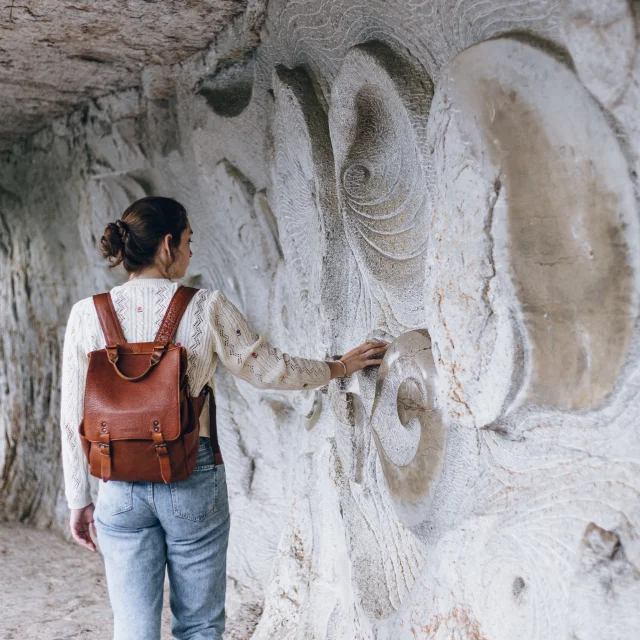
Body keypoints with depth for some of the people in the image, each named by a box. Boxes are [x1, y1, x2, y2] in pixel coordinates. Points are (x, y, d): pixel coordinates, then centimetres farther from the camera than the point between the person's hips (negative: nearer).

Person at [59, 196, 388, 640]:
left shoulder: (86, 314, -2)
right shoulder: (206, 307, -8)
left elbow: (73, 420, 1)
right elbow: (269, 370, 1)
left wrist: (79, 502, 11)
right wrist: (339, 367, 18)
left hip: (121, 488, 2)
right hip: (193, 480, -2)